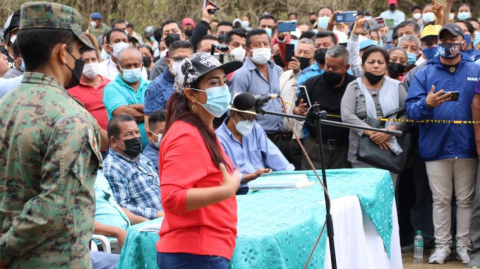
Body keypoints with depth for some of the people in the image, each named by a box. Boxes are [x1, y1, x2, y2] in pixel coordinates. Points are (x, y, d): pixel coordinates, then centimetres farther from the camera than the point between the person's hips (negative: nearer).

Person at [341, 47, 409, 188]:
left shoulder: (396, 87, 12)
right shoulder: (354, 87, 8)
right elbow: (347, 115, -7)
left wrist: (390, 130, -15)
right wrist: (371, 133, -16)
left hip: (391, 151, 1)